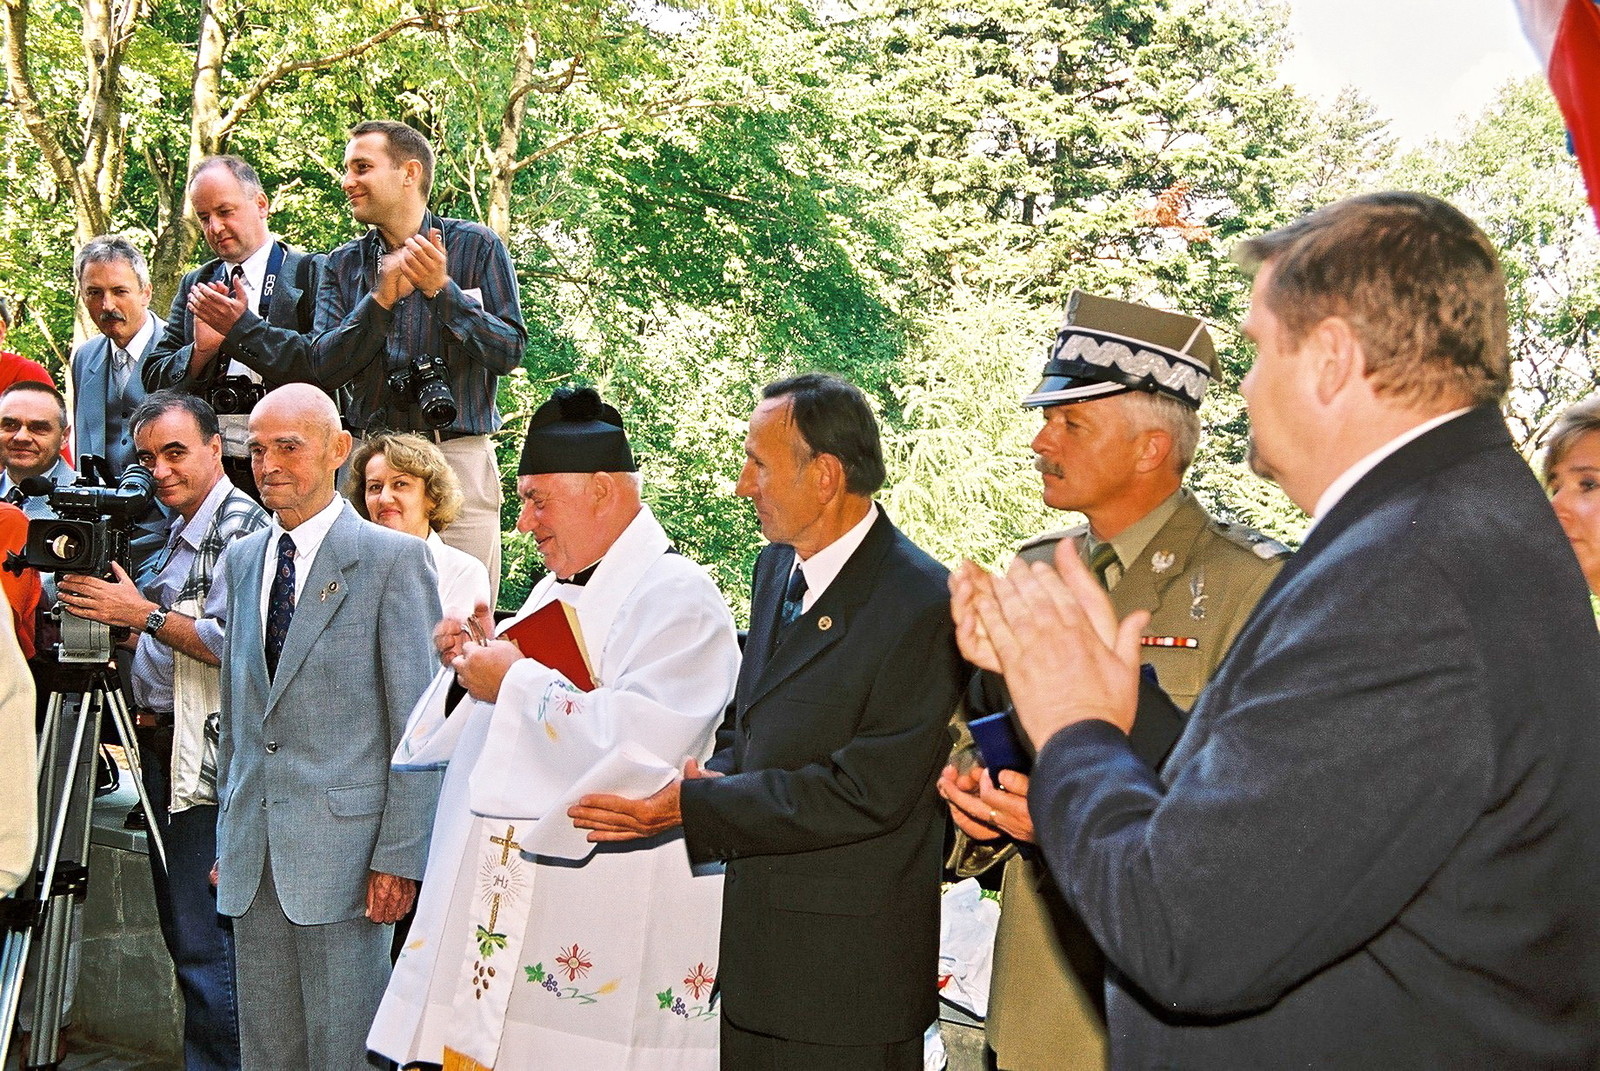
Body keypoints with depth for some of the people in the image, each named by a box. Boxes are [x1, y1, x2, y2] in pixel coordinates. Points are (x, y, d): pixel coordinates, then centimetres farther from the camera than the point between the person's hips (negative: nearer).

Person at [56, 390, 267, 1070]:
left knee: (204, 940, -7)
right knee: (179, 930, 16)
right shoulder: (181, 532, 18)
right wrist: (115, 615, 8)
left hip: (210, 762, -10)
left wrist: (144, 613, -18)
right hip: (163, 748, 10)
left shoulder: (242, 527, -12)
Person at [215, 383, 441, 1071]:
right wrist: (230, 832, 15)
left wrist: (400, 855, -12)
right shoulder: (242, 559, 13)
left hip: (343, 844, -6)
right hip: (254, 852, 6)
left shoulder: (393, 558, -7)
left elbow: (419, 725, -9)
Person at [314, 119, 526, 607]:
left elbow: (509, 352, -5)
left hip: (458, 457, -2)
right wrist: (381, 298, -12)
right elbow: (324, 369, 0)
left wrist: (442, 290, -15)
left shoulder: (477, 246, 2)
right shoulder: (343, 265, 11)